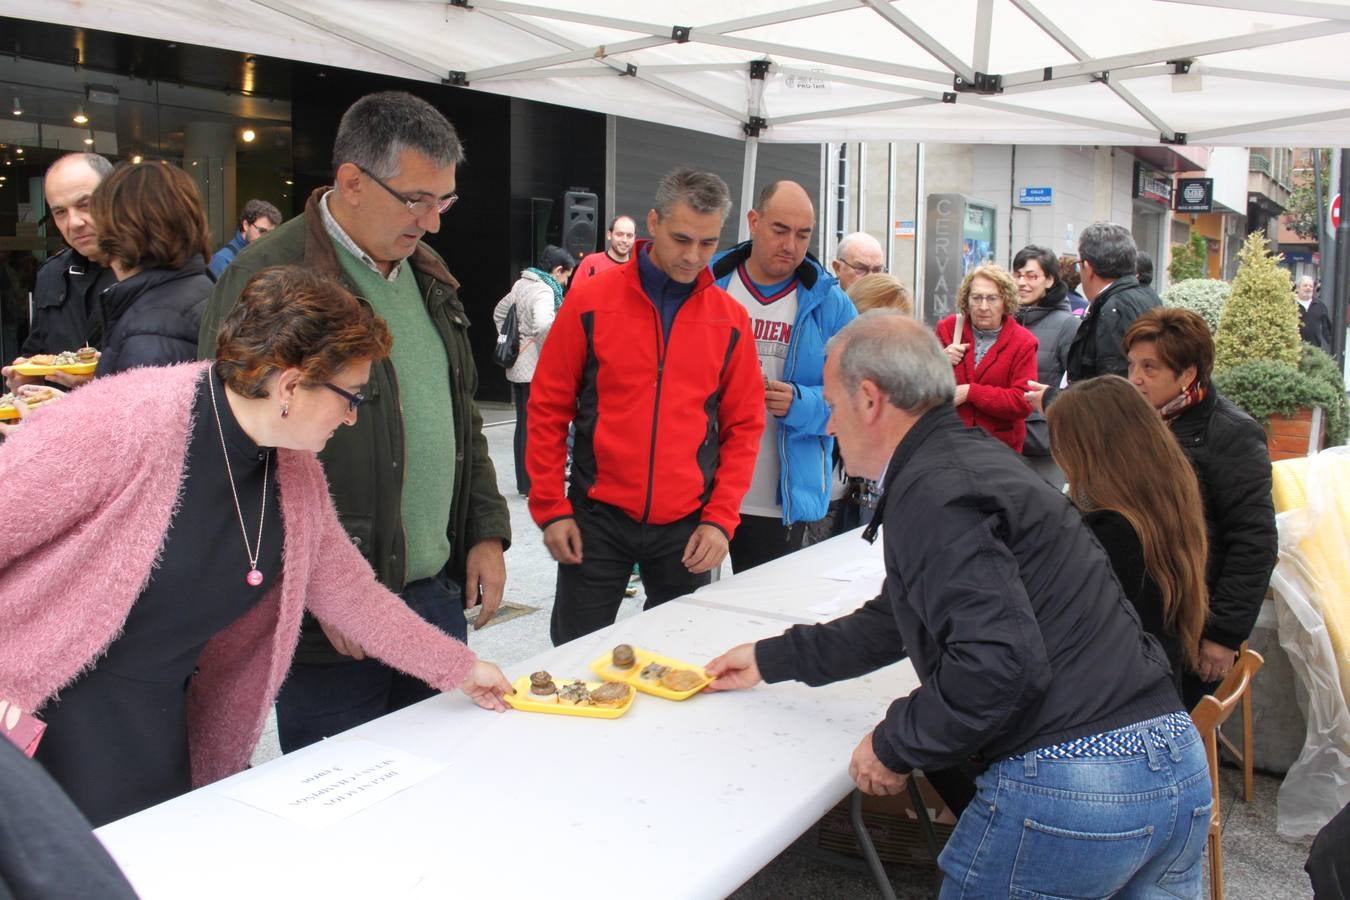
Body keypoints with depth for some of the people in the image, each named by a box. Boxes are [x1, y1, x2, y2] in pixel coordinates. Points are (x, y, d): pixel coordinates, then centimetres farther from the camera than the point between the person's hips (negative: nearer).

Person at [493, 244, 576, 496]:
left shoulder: (521, 284, 11)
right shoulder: (544, 291, -16)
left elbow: (499, 313, 24)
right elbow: (543, 324, -36)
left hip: (517, 366, 9)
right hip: (536, 369, -9)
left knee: (523, 424, 14)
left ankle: (523, 482, 22)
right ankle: (531, 484, 4)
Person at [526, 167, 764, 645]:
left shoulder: (730, 318, 1)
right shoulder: (591, 301, -4)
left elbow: (743, 426, 5)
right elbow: (548, 408, 0)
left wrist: (720, 518, -3)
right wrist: (550, 508, -4)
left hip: (687, 525, 2)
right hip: (597, 516, -1)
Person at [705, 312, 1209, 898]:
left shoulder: (930, 492, -15)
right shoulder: (970, 458, 16)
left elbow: (1002, 658, -27)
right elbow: (900, 621, 24)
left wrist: (895, 746, -11)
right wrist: (770, 660, 31)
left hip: (1067, 792, -9)